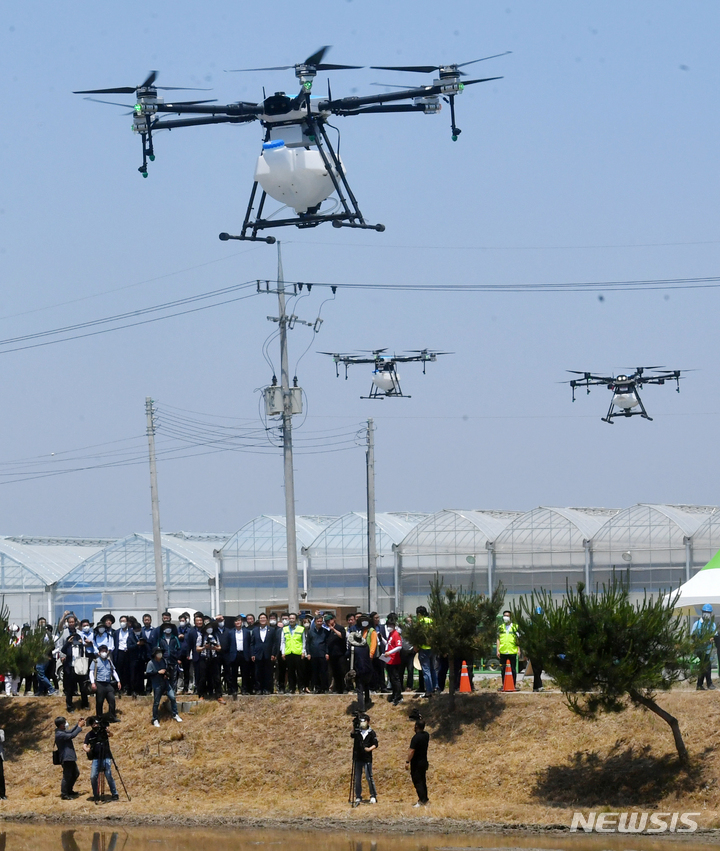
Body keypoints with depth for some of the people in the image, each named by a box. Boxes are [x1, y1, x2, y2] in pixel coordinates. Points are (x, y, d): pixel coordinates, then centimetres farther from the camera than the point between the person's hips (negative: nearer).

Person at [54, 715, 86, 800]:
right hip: (66, 758, -11)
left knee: (75, 774, 21)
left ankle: (69, 790, 32)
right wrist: (79, 726, -15)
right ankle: (64, 794, 1)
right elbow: (72, 735, -24)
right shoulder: (59, 734, -20)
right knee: (67, 776, -6)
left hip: (70, 758, 11)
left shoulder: (62, 732, 11)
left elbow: (71, 731, 25)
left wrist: (78, 724, 13)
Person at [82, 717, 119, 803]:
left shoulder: (103, 731, 2)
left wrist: (107, 729, -35)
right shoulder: (89, 735, 8)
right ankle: (96, 796, 5)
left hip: (106, 758, -2)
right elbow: (84, 745, 4)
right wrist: (86, 749, -18)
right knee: (93, 777, -8)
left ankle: (115, 795, 2)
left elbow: (111, 734, -14)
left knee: (109, 776, -9)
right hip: (96, 758, 2)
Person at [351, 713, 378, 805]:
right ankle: (358, 797, 12)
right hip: (357, 758, 3)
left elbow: (375, 744, 4)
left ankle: (373, 796, 4)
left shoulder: (371, 732, 4)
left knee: (369, 777, -5)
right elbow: (352, 735, -15)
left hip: (367, 758, -2)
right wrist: (354, 725, -28)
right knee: (357, 778, 5)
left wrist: (370, 749, -15)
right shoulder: (357, 731, 6)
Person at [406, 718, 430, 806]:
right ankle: (425, 799, 21)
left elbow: (412, 751, -22)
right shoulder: (426, 735, 3)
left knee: (417, 782, -4)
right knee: (422, 781, 17)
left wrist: (407, 761, -15)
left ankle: (422, 800, -8)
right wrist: (421, 720, 23)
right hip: (424, 762, 8)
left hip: (416, 763, -8)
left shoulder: (416, 738, -20)